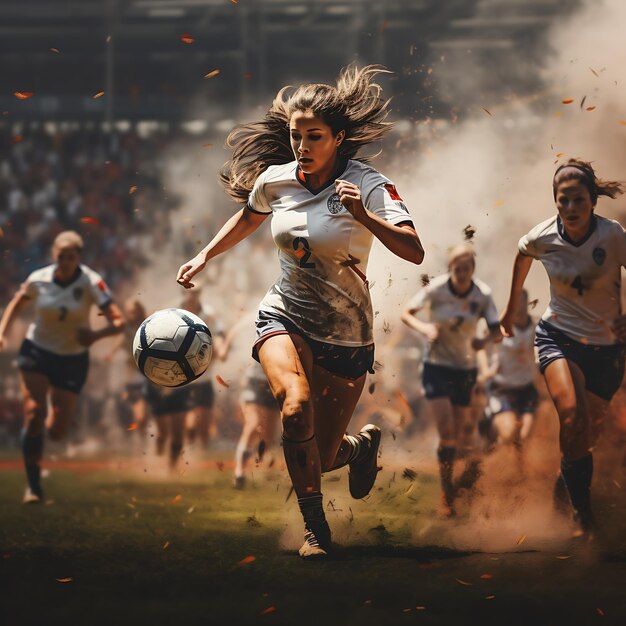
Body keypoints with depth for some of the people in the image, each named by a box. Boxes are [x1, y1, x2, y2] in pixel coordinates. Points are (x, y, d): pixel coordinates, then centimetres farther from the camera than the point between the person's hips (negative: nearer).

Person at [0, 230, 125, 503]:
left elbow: (118, 321, -23)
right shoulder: (38, 279, -10)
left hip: (73, 359, 0)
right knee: (34, 414, -17)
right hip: (36, 351, 0)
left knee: (57, 431, -2)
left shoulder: (91, 283, -18)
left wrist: (97, 335, -42)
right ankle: (33, 485, -6)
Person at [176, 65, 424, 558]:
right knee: (296, 407, -29)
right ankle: (315, 527, -12)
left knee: (318, 459, 3)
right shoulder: (274, 180, -4)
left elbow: (414, 251, -31)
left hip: (346, 335, -2)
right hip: (285, 317, 2)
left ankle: (362, 445, 42)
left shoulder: (368, 185, -17)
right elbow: (248, 218, 21)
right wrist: (204, 257, 14)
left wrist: (362, 217, -43)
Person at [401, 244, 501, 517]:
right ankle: (446, 493, -3)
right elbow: (406, 313, -7)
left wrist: (485, 340, -32)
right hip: (437, 366, -2)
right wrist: (424, 327, -27)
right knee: (446, 431, -14)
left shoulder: (483, 294, -11)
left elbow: (497, 331, -9)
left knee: (461, 433, 7)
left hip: (466, 368, 2)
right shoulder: (436, 289, -15)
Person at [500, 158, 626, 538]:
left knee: (588, 435, 8)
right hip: (558, 336, 0)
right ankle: (585, 517, -19)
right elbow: (523, 256, 14)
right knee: (572, 416, -26)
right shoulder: (543, 238, -10)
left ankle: (565, 483, 42)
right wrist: (512, 308, 25)